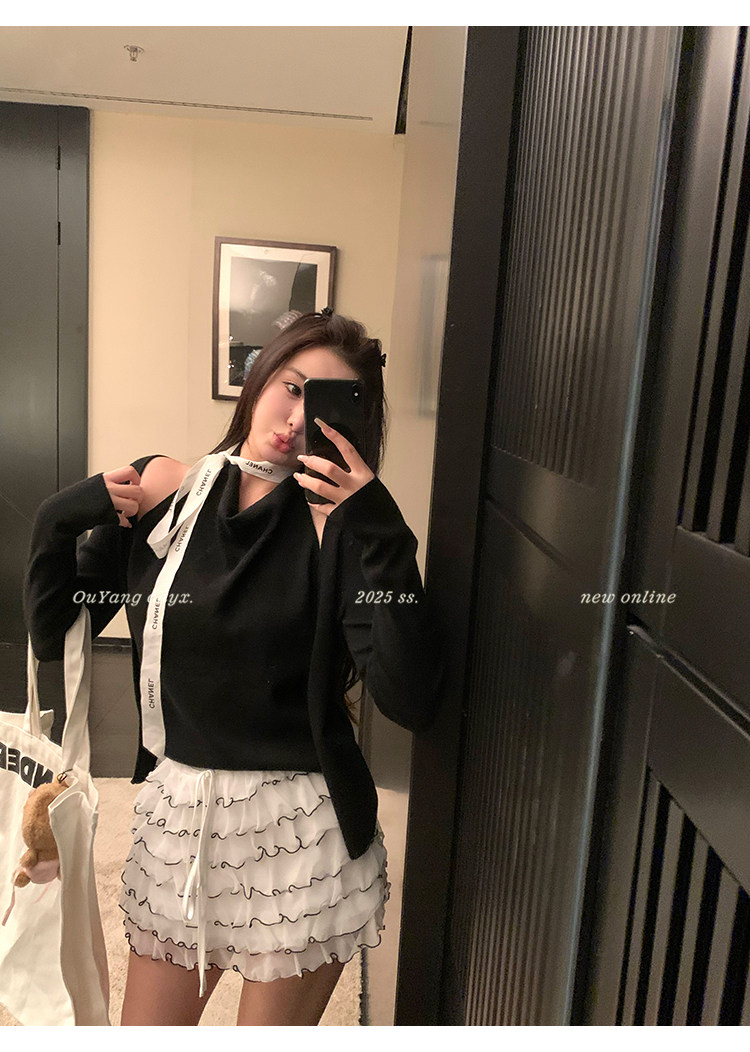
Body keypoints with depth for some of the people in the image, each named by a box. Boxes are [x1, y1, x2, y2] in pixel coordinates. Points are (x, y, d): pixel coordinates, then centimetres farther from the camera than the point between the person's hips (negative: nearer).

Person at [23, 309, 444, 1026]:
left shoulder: (338, 524, -13)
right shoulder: (162, 496, -3)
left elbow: (410, 702, -24)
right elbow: (51, 638, 3)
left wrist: (381, 533, -28)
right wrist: (61, 519, -10)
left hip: (300, 831, -3)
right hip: (175, 812, 4)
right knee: (145, 1031, 20)